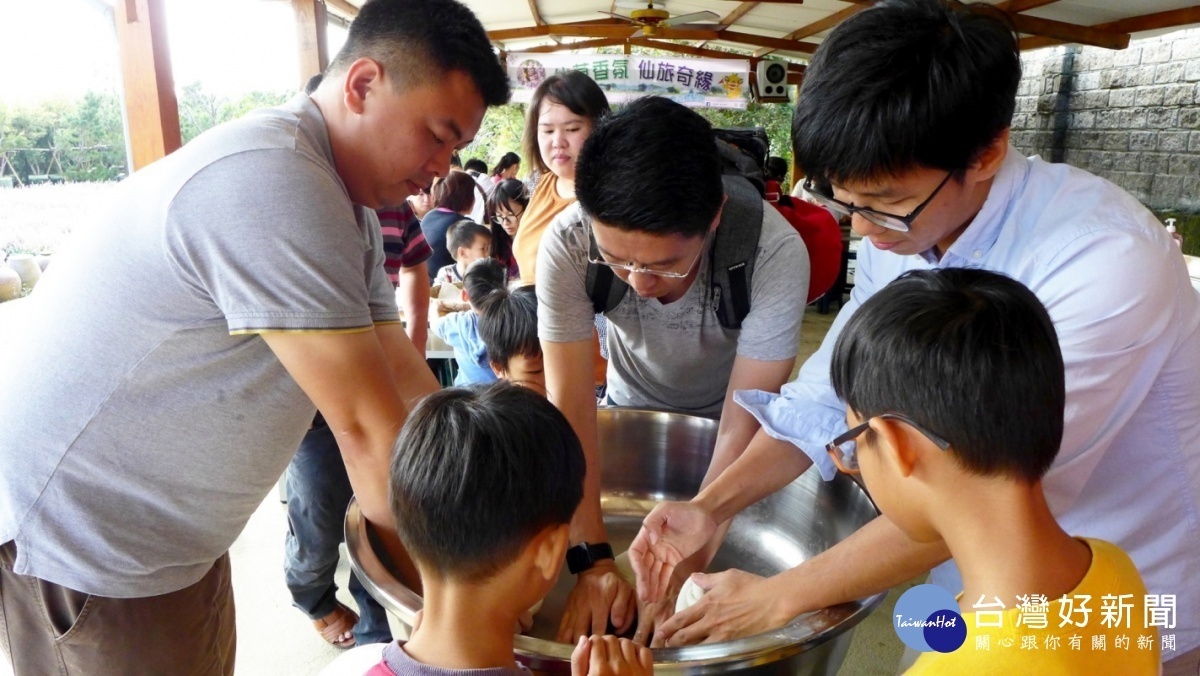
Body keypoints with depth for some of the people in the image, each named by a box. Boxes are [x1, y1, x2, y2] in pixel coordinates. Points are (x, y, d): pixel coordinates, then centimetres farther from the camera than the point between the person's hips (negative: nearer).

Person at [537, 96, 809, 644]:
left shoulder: (776, 251, -37)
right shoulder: (567, 246, -32)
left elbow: (742, 428, -31)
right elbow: (570, 404, -29)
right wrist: (591, 559, -32)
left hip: (721, 418, 0)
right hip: (631, 407, 1)